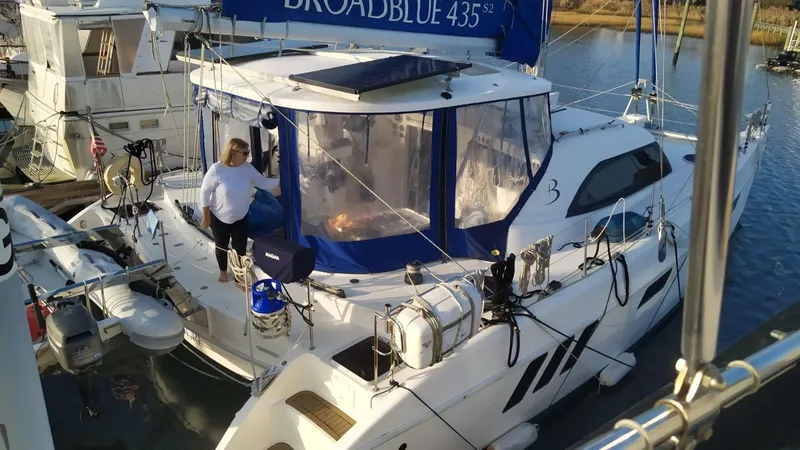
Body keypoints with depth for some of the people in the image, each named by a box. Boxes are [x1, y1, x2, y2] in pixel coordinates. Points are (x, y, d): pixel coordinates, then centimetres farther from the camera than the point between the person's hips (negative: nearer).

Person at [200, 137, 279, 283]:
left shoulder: (247, 168, -12)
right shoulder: (217, 170, -26)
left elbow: (263, 183, -2)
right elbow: (205, 192, -17)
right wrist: (206, 216, -12)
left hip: (240, 218, 3)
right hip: (219, 218, -3)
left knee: (240, 248, 6)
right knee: (222, 246, 18)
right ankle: (223, 271, 46)